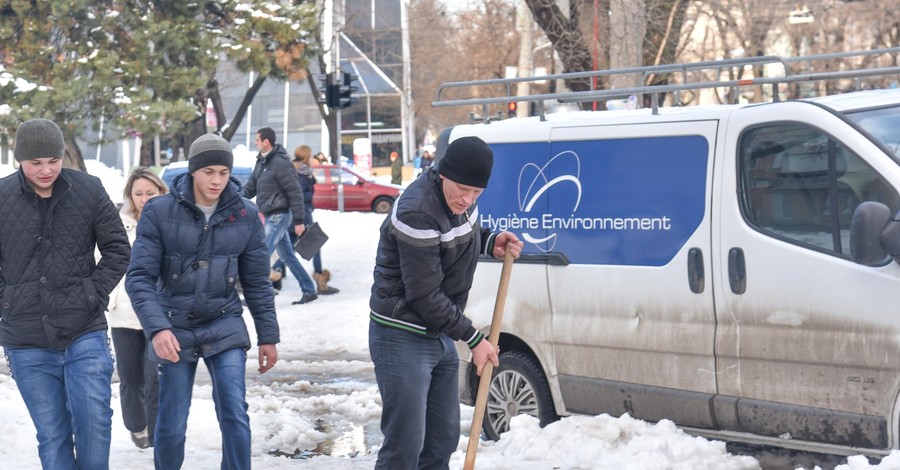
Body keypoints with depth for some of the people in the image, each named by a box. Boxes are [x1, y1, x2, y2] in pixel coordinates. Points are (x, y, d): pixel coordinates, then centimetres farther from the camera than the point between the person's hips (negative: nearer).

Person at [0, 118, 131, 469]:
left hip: (85, 334, 0)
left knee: (94, 422, -7)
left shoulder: (88, 190, -2)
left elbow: (118, 249, 6)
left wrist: (94, 292, -4)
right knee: (51, 435, 6)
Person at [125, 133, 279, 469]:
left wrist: (268, 336, 8)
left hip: (225, 327, 1)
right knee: (172, 424, 4)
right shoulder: (159, 212, -9)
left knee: (235, 416, -7)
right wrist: (157, 328, -26)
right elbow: (139, 277, -13)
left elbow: (257, 282, 6)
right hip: (175, 329, -1)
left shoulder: (245, 215, -1)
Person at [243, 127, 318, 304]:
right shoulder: (262, 162, 11)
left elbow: (295, 192, -18)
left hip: (279, 215, -10)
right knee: (288, 256, 14)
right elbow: (251, 187, 17)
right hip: (271, 216, 10)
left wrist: (299, 221, -18)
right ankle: (309, 291, 22)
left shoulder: (280, 163, -18)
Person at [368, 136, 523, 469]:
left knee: (444, 439, 15)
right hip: (403, 338, -9)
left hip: (438, 335, 9)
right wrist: (473, 338, -15)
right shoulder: (417, 213, -26)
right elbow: (424, 296, -24)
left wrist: (491, 242, 2)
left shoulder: (457, 198, 0)